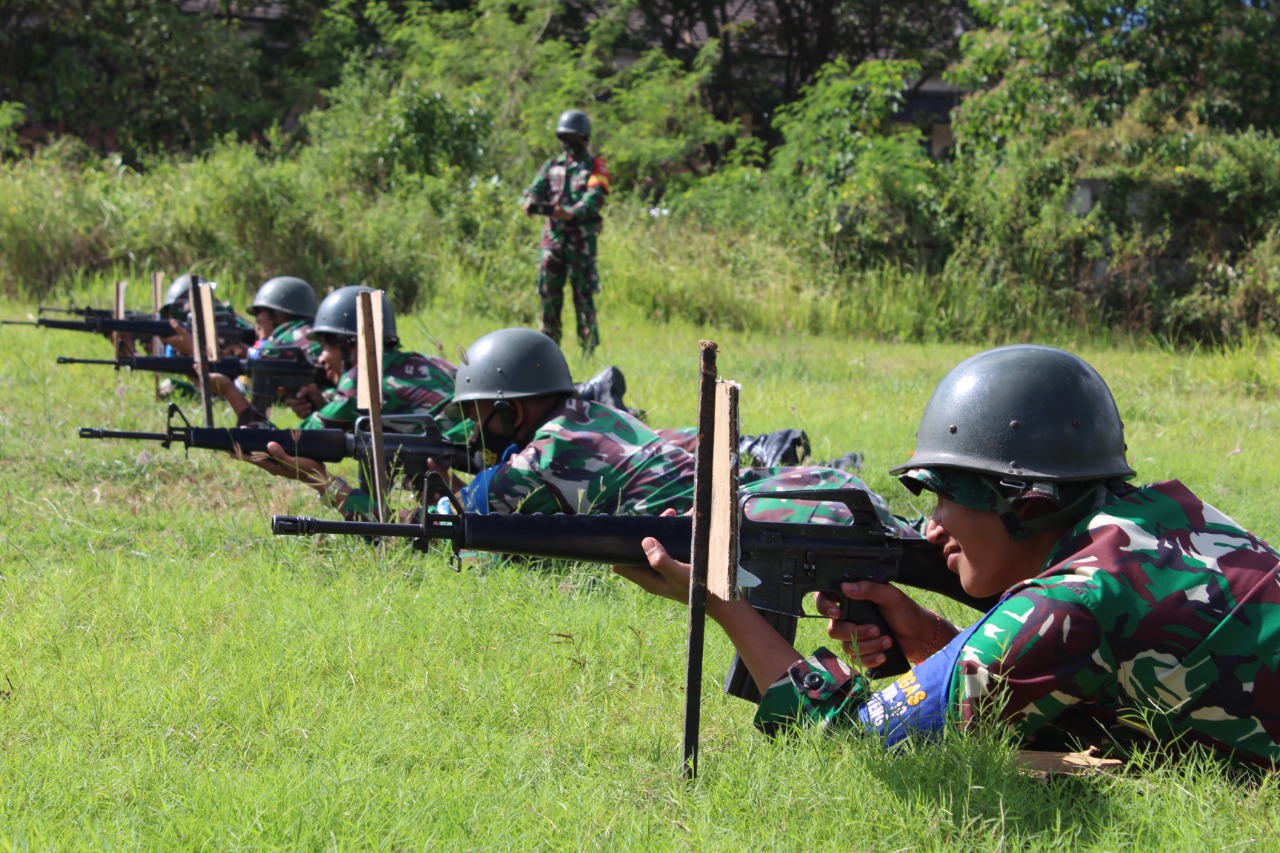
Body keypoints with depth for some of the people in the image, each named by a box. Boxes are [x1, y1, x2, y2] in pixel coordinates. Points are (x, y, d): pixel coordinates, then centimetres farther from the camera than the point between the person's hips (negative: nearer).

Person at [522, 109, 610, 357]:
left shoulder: (595, 167, 2)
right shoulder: (552, 166, 16)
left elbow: (595, 199, -14)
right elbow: (535, 189, 6)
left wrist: (572, 212, -32)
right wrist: (532, 202, -19)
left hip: (581, 237, -5)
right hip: (552, 234, 5)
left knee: (583, 292, -6)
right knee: (548, 291, 5)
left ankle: (590, 348, -3)